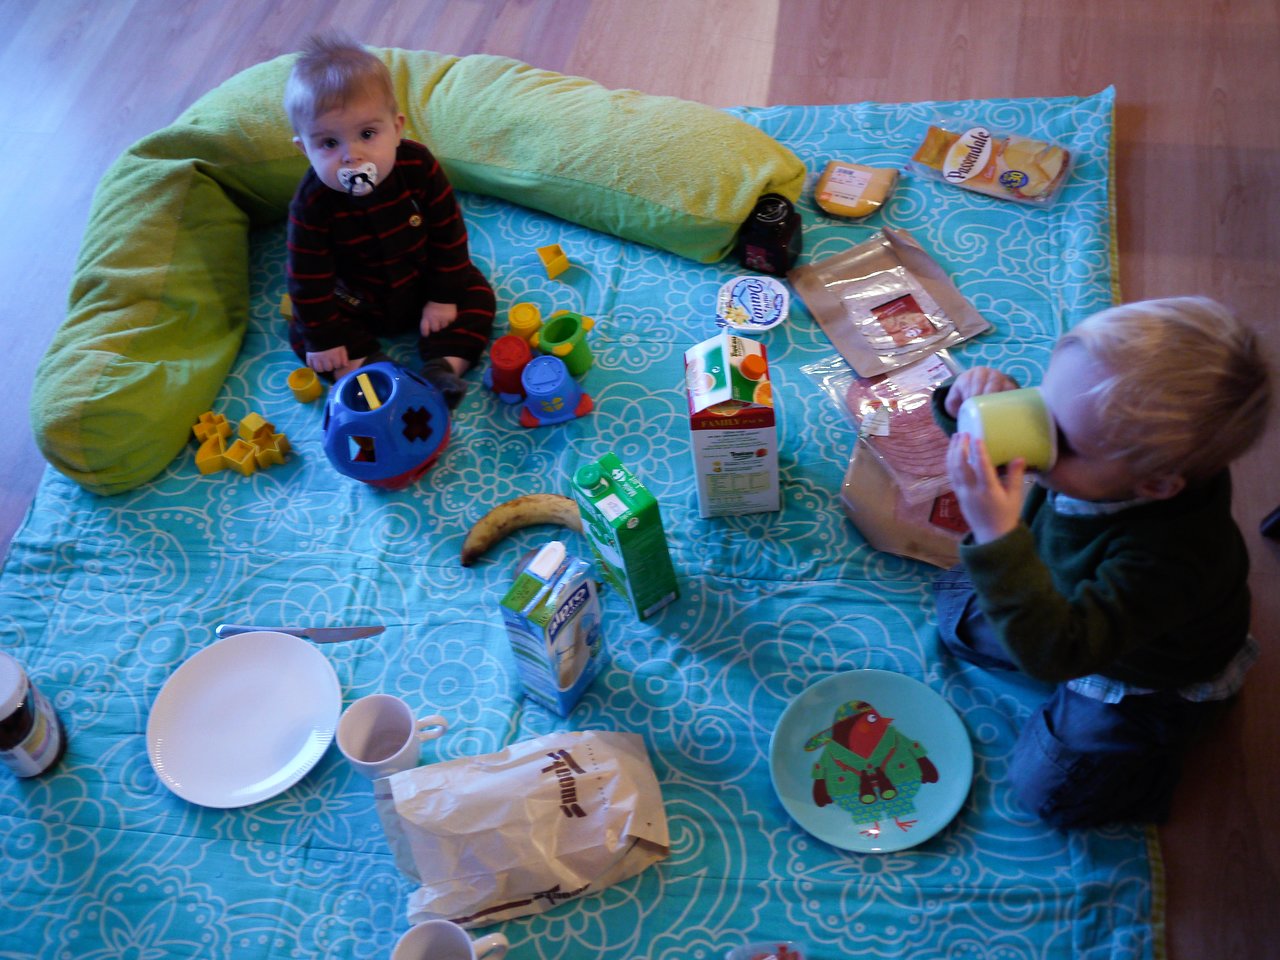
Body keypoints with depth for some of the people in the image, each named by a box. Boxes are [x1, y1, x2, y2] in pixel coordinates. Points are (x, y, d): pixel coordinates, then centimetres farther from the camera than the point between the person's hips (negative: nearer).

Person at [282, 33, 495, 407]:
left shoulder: (418, 166, -26)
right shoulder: (312, 204, -29)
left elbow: (448, 234, -14)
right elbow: (309, 278, -20)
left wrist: (444, 297, -11)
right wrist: (322, 338, -16)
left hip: (423, 284, 1)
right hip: (356, 303, 0)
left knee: (476, 294, -14)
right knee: (303, 331, -12)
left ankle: (443, 367, -25)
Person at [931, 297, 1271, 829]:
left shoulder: (1169, 561, -47)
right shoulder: (1093, 433, -30)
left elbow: (1054, 651, -50)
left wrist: (998, 539, -62)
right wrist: (973, 402, -35)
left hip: (1140, 680, -6)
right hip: (1064, 599, 6)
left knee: (1048, 788, -1)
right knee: (959, 612, 13)